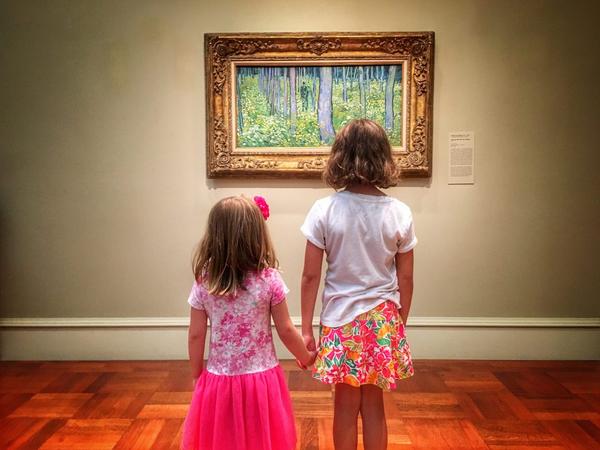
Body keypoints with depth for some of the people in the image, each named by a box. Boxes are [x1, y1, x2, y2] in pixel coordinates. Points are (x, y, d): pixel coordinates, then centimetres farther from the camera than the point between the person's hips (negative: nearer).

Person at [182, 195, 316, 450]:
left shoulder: (204, 284, -8)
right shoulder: (269, 280, -14)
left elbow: (196, 336, -3)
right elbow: (286, 331, -7)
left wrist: (197, 376, 12)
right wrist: (306, 357, 11)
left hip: (219, 380, 2)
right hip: (261, 380, -2)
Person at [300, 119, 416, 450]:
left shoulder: (324, 210, -11)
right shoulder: (399, 213, -7)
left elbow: (311, 276, -9)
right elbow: (405, 279, -1)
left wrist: (306, 329, 1)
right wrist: (400, 324, 14)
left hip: (340, 321, -1)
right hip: (383, 321, 2)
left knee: (346, 405, 15)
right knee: (374, 405, 16)